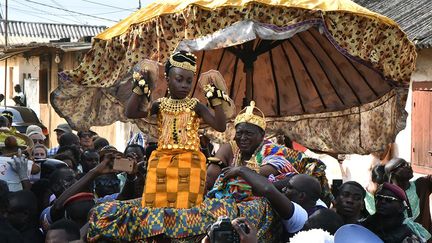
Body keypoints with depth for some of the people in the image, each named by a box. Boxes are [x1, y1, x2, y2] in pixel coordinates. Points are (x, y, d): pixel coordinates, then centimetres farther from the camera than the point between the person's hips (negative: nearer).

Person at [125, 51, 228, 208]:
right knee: (156, 207, -4)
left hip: (189, 162, -2)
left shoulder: (195, 106, 2)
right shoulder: (160, 105, 7)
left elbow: (220, 126, -7)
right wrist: (140, 87, -6)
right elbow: (131, 113, -4)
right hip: (161, 162, 2)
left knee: (184, 209, -9)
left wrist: (217, 100, -15)